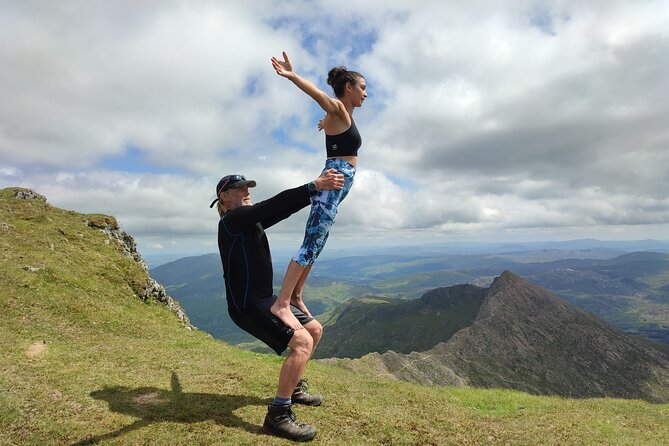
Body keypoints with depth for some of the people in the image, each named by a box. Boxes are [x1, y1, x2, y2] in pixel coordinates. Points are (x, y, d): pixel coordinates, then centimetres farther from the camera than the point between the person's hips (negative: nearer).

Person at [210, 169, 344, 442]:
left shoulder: (251, 221, 15)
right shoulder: (232, 220, -14)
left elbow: (284, 210, 8)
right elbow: (274, 205, -27)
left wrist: (319, 189, 0)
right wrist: (314, 186, -32)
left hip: (265, 298, 10)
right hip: (247, 304, -10)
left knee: (315, 329, 16)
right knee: (302, 341, -23)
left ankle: (294, 388, 31)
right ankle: (278, 416, -10)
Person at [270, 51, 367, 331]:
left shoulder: (343, 116, 23)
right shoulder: (338, 109, -4)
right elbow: (319, 95, -26)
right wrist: (292, 76, -44)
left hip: (334, 186, 10)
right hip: (334, 183, -10)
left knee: (314, 246, 12)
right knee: (312, 245, -16)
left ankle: (295, 295, 21)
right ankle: (281, 303, -16)